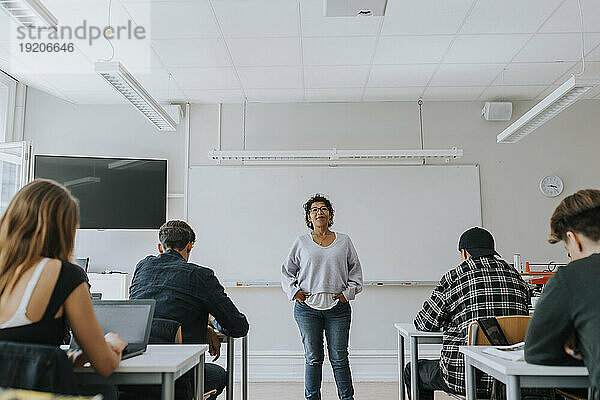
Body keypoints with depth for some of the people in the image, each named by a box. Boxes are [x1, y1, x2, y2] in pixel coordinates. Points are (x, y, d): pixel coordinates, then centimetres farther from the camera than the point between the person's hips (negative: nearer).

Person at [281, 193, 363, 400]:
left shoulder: (344, 241, 9)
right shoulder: (301, 242, 7)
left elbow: (355, 270, 15)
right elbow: (287, 270, 15)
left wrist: (348, 292, 3)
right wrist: (294, 291, 1)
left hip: (338, 307, 0)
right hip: (307, 307, 0)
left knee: (339, 358, 3)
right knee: (313, 358, 5)